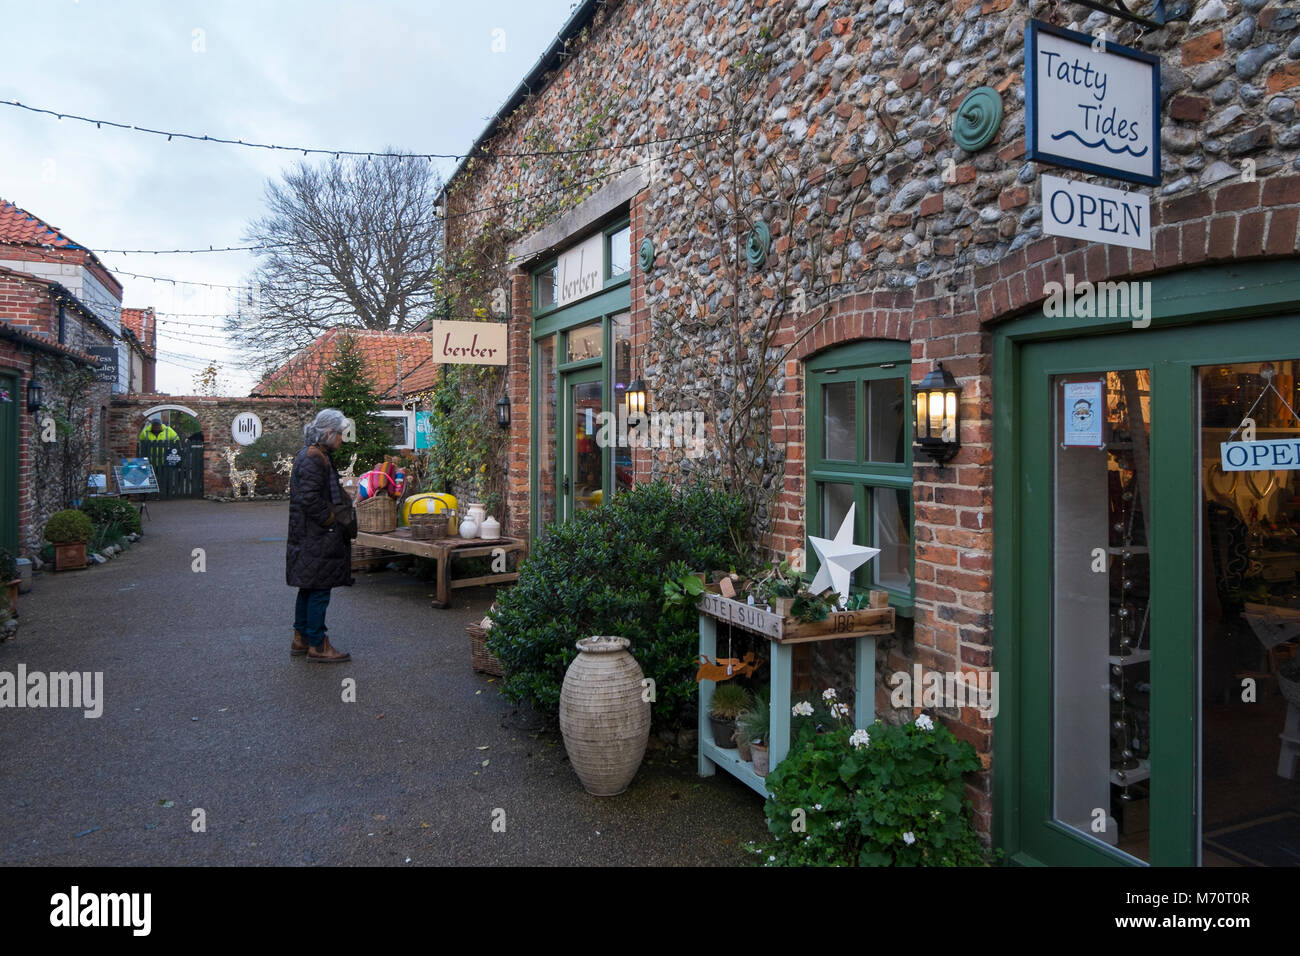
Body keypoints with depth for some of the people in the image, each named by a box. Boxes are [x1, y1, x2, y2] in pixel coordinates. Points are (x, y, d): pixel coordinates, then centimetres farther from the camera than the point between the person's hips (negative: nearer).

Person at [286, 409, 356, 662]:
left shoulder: (314, 456, 15)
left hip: (310, 537, 11)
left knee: (309, 589, 17)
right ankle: (317, 645, 6)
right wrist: (336, 523, -16)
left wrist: (341, 520, 16)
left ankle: (301, 639, 27)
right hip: (316, 538, -11)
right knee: (319, 589, -3)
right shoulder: (313, 459, -18)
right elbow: (310, 500, -24)